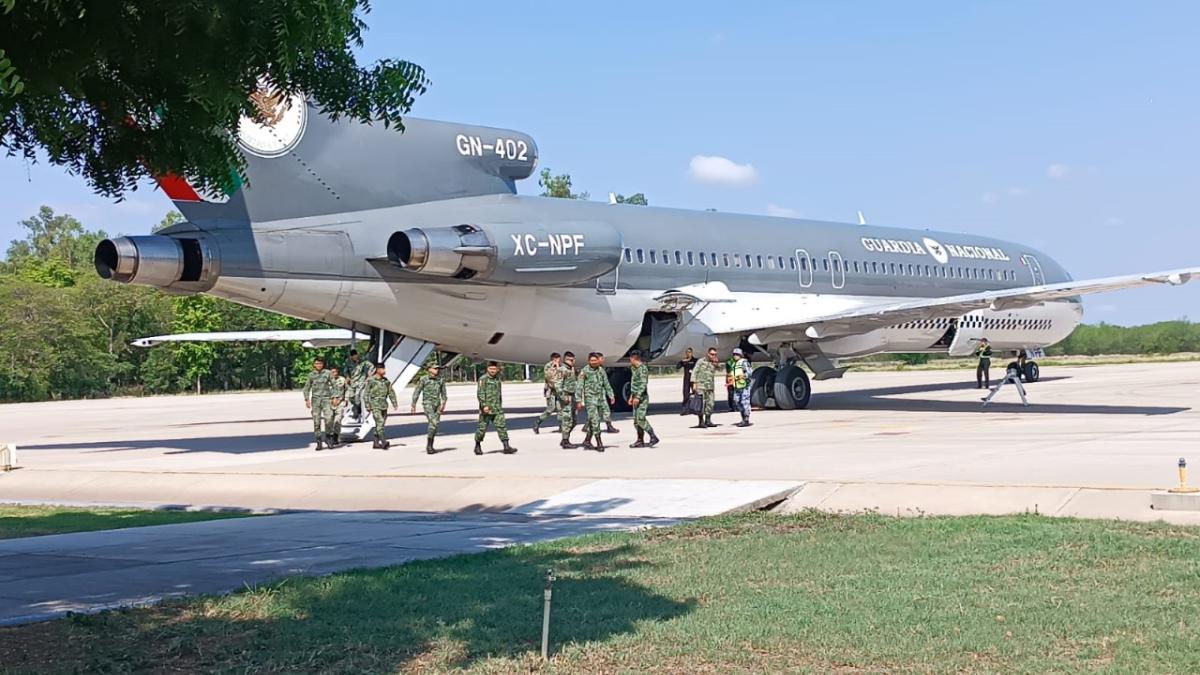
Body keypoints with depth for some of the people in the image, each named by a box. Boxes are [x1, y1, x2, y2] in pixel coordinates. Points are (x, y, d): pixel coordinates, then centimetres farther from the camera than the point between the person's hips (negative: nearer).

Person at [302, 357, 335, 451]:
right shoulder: (311, 375, 9)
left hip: (326, 398, -1)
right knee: (316, 421, -2)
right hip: (315, 399, 1)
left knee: (329, 418, -20)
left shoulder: (327, 373, 5)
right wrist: (307, 400, 3)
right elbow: (307, 388, 14)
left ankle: (328, 435, 2)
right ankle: (319, 442, 3)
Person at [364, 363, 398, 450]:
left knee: (380, 424, 9)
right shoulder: (371, 381, -5)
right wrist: (367, 406, -8)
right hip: (375, 406, -6)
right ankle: (384, 442, -25)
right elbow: (366, 394, -3)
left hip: (384, 406, 6)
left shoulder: (386, 381, 10)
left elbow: (391, 392, 15)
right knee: (380, 423, -17)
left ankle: (376, 443, 17)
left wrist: (394, 403, 7)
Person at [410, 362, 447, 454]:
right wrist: (413, 405, -1)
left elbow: (443, 394, 10)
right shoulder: (424, 380, -4)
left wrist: (443, 403, -7)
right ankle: (428, 444, -13)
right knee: (433, 422, -21)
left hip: (437, 404, 5)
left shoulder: (441, 380, 8)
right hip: (427, 404, -5)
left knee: (435, 425, 6)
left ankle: (430, 446, 19)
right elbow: (416, 392, 1)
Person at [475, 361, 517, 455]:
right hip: (487, 409, -5)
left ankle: (506, 447, -10)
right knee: (482, 427, 4)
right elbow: (480, 393, -14)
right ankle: (477, 446, 21)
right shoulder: (483, 379, -6)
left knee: (502, 426, -5)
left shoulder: (497, 379, 16)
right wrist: (484, 405, -23)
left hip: (497, 409, 5)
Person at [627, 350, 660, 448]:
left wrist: (637, 396, -25)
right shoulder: (635, 369, 17)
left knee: (640, 419, -16)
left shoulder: (642, 368, -13)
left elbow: (643, 384, -20)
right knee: (636, 420, 8)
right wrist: (631, 396, 23)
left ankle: (653, 437, -10)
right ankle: (640, 441, 11)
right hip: (636, 397, 10)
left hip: (642, 397, -10)